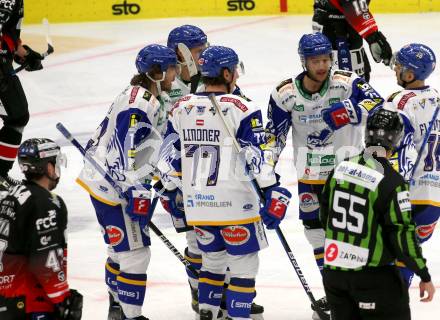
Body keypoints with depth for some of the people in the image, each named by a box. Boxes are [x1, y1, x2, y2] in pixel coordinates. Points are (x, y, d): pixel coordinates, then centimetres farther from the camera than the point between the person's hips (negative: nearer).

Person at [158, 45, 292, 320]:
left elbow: (169, 156, 10)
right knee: (244, 264, 6)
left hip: (196, 204, 6)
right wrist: (273, 194, -11)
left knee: (213, 258, 23)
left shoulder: (182, 108, 6)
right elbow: (258, 156, -14)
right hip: (233, 203, -6)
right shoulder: (241, 109, -11)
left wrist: (173, 193, 21)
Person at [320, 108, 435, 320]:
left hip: (333, 271, 6)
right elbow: (402, 235, -17)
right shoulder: (392, 182, -18)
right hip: (373, 276, -6)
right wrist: (424, 276, -8)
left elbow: (325, 214, 13)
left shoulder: (341, 168, 1)